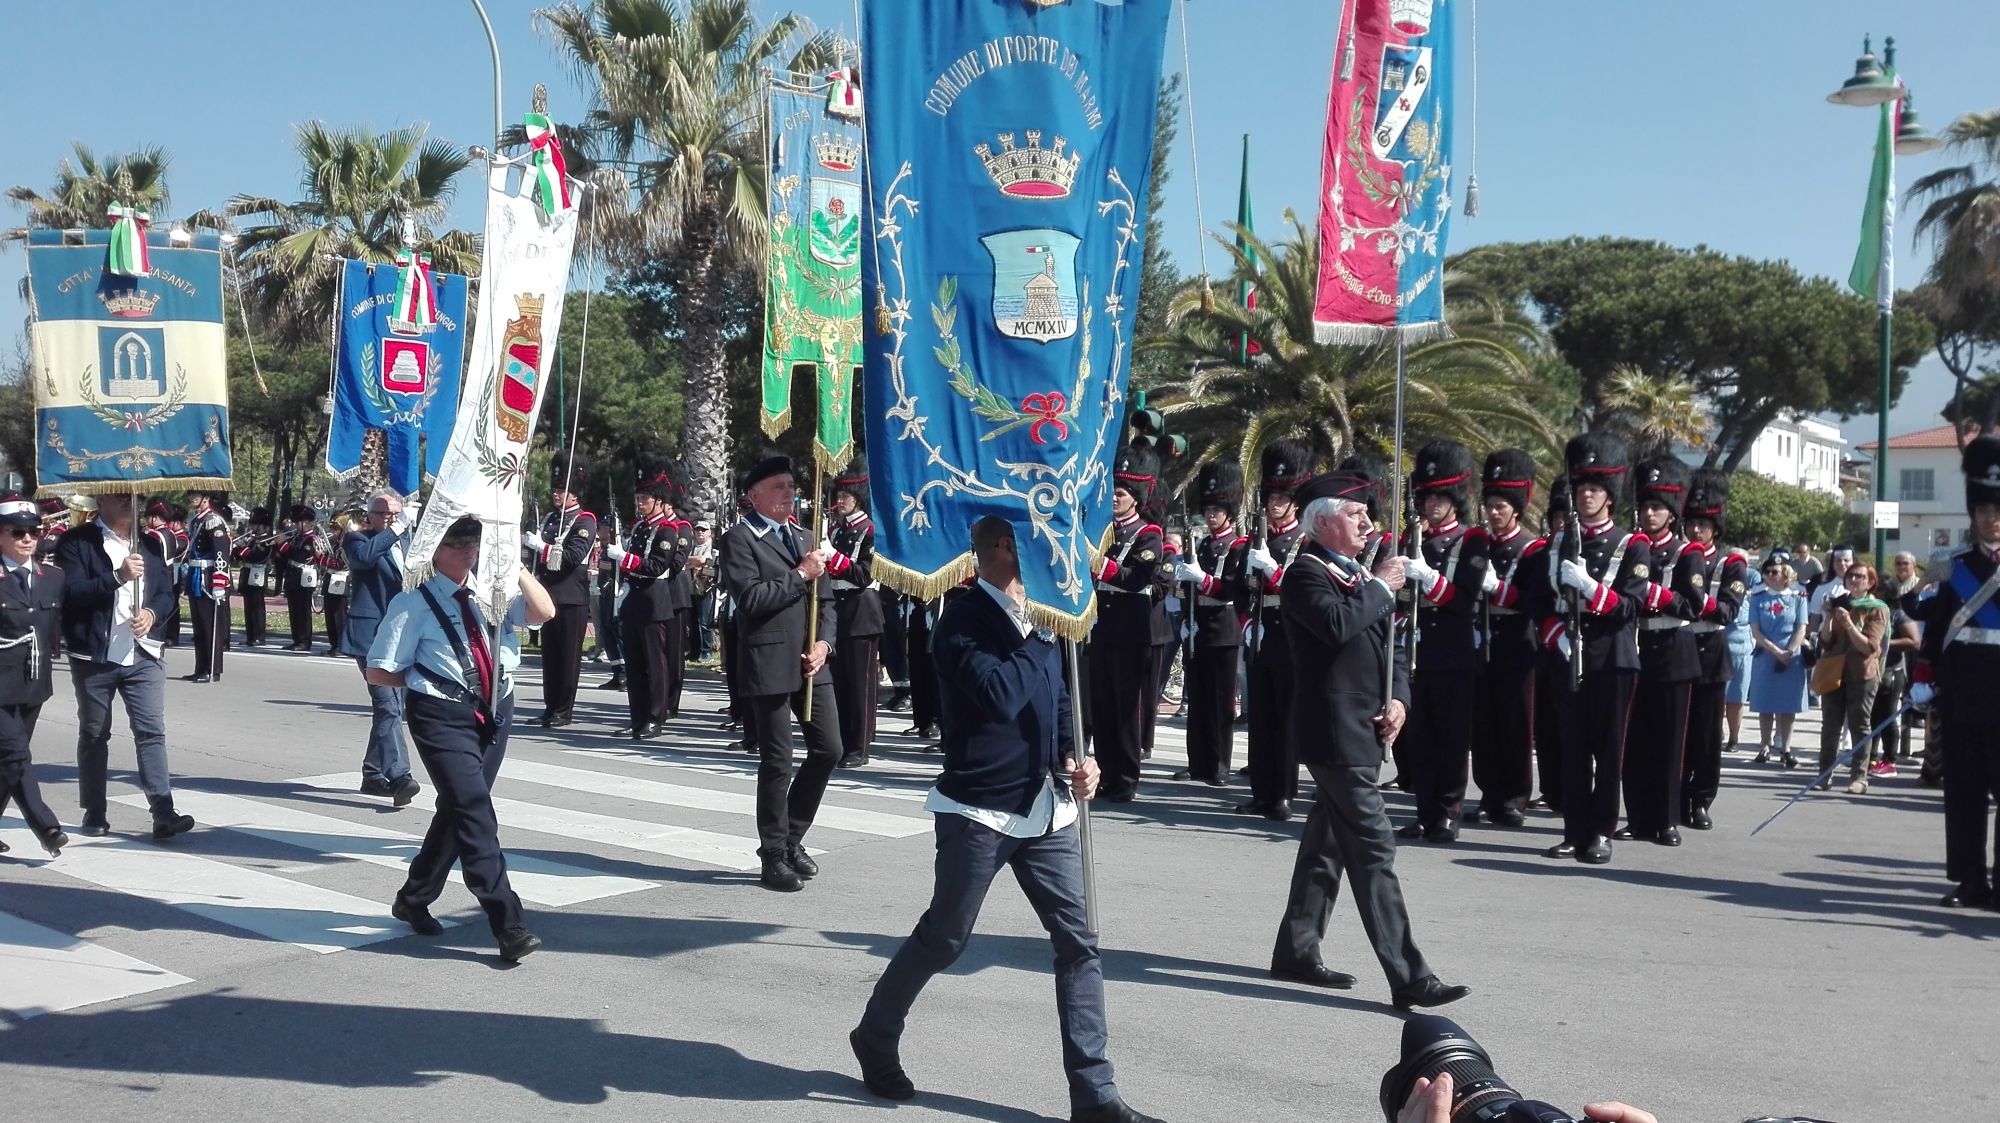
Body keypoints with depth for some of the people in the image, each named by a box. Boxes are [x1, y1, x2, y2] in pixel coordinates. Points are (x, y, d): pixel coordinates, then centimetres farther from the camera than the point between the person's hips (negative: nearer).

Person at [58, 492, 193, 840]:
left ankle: (163, 812, -9)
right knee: (94, 735, 10)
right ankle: (94, 813, 20)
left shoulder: (150, 544, 13)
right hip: (94, 656, -2)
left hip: (144, 655, 3)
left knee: (151, 731, -5)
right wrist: (118, 576, -25)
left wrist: (152, 613, -9)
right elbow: (72, 593, -14)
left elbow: (167, 593, 12)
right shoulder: (77, 543, -3)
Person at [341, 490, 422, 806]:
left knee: (390, 707, 14)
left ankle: (374, 774, 24)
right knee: (388, 707, -18)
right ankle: (399, 776, -25)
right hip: (371, 635, -7)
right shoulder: (357, 540, -1)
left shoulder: (405, 541, 18)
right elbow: (364, 555, -25)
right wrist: (399, 527, -24)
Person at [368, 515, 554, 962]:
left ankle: (414, 900, 35)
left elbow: (544, 612, -7)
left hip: (494, 713, 6)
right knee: (475, 812, -14)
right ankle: (508, 926, -14)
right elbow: (379, 672, -2)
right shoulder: (414, 603, -4)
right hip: (443, 718, -6)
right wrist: (426, 682, -1)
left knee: (459, 810, 15)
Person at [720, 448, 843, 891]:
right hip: (770, 664, -7)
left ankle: (791, 837, 25)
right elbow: (751, 597, -18)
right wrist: (800, 574, -13)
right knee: (777, 762, 0)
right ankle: (774, 856, 13)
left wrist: (824, 642, -1)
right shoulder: (739, 539, -4)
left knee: (828, 749, 6)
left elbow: (824, 600, 16)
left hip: (811, 663, 7)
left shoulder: (803, 538, 18)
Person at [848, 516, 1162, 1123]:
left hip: (1046, 807, 7)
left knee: (1078, 942, 2)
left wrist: (1073, 756, 5)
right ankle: (875, 1037, 32)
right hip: (980, 810, -7)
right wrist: (1032, 631, -16)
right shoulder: (964, 618, -13)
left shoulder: (1036, 615, 10)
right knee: (942, 940, 7)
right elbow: (1001, 697, -27)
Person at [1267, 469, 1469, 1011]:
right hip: (1336, 736, -9)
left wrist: (1398, 698, 2)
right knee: (1374, 853, -10)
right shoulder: (1305, 574, -10)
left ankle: (1296, 951, 27)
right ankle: (1409, 980, -9)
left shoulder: (1360, 576, 17)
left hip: (1363, 732, 9)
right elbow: (1336, 625, -29)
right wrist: (1381, 587, -15)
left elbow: (1392, 645, 19)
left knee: (1328, 845, 16)